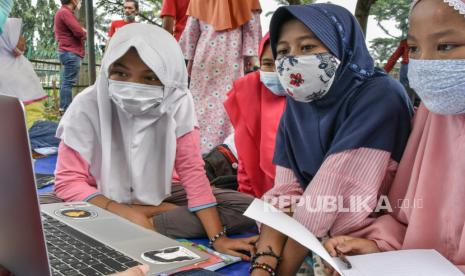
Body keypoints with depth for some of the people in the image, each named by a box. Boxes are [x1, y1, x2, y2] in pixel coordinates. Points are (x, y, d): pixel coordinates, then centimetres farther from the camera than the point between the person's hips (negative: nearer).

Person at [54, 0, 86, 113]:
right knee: (68, 82, -11)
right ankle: (66, 110, -11)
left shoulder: (63, 12, 21)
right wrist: (85, 33, 2)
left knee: (66, 82, 12)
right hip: (71, 53, -11)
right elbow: (79, 32, -19)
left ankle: (64, 108, 17)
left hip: (68, 52, 11)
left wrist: (82, 32, 2)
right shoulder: (65, 12, -13)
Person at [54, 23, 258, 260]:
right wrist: (128, 214, -31)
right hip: (105, 199, -1)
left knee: (246, 209, -19)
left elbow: (191, 170, -16)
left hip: (160, 194, 2)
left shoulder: (178, 102, -16)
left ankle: (148, 226, -20)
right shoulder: (87, 105, -20)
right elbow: (69, 181, -18)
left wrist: (217, 237, -25)